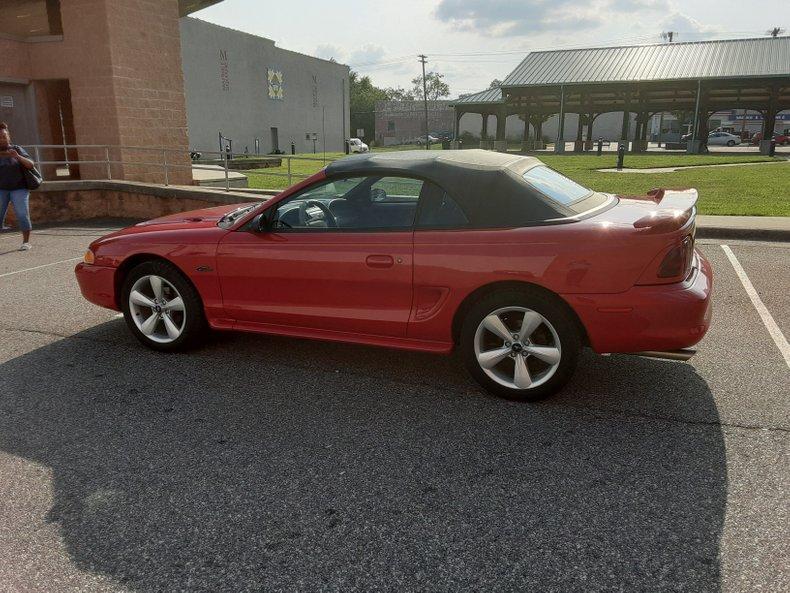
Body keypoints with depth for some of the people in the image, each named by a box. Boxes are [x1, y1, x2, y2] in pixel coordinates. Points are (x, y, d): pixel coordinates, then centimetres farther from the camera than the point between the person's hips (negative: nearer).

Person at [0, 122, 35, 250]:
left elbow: (31, 164, -5)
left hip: (18, 188, -1)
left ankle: (26, 242, -2)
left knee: (22, 215, -9)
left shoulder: (17, 149, 3)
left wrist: (18, 156, -23)